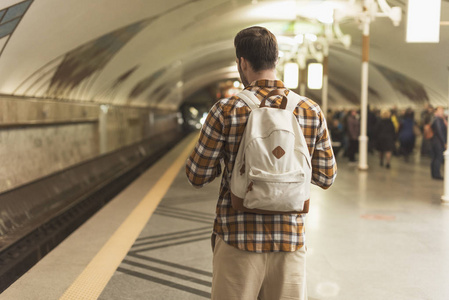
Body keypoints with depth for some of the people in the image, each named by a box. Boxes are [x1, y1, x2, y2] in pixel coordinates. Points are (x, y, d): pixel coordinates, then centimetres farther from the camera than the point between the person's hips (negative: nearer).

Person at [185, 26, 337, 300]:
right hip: (291, 237, 3)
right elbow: (326, 178, 5)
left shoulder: (227, 110, -9)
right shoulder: (311, 111, -1)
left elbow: (197, 176, -3)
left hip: (239, 237, -2)